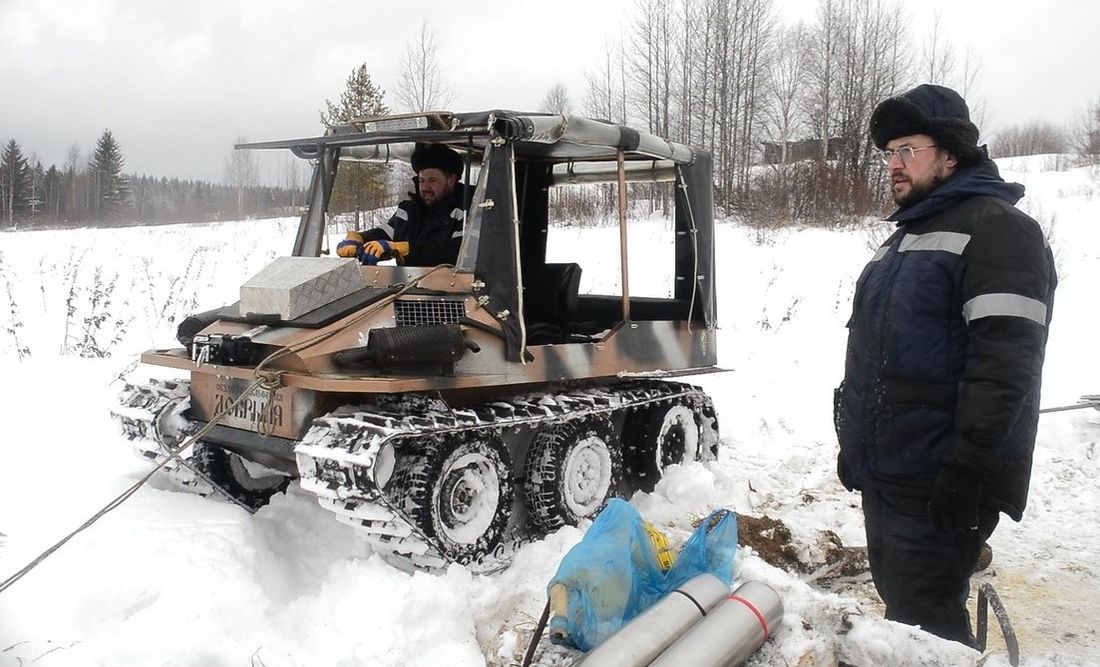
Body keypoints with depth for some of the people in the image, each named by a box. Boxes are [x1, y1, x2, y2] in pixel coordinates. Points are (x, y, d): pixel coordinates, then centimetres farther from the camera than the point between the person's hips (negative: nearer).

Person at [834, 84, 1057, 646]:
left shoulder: (994, 227, -12)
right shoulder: (906, 236, 18)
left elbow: (1005, 364, -22)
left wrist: (967, 469, -25)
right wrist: (855, 444, 22)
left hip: (936, 490, -9)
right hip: (884, 476, 9)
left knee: (923, 622, -3)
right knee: (899, 605, 19)